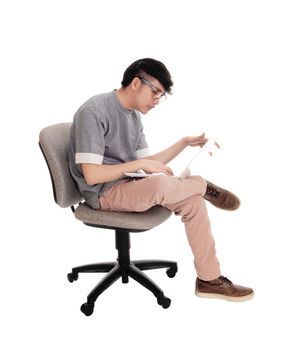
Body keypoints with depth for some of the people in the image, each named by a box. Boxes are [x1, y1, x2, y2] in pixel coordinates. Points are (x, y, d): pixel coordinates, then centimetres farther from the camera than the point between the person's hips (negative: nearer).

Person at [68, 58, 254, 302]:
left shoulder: (134, 116, 10)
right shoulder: (94, 112, -16)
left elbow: (147, 164, 12)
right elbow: (92, 175, -22)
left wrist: (185, 142, 6)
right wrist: (140, 164, -21)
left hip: (129, 185, 9)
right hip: (103, 193, -8)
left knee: (193, 199, -8)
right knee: (161, 185, -36)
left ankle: (209, 279, 0)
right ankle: (206, 187, -2)